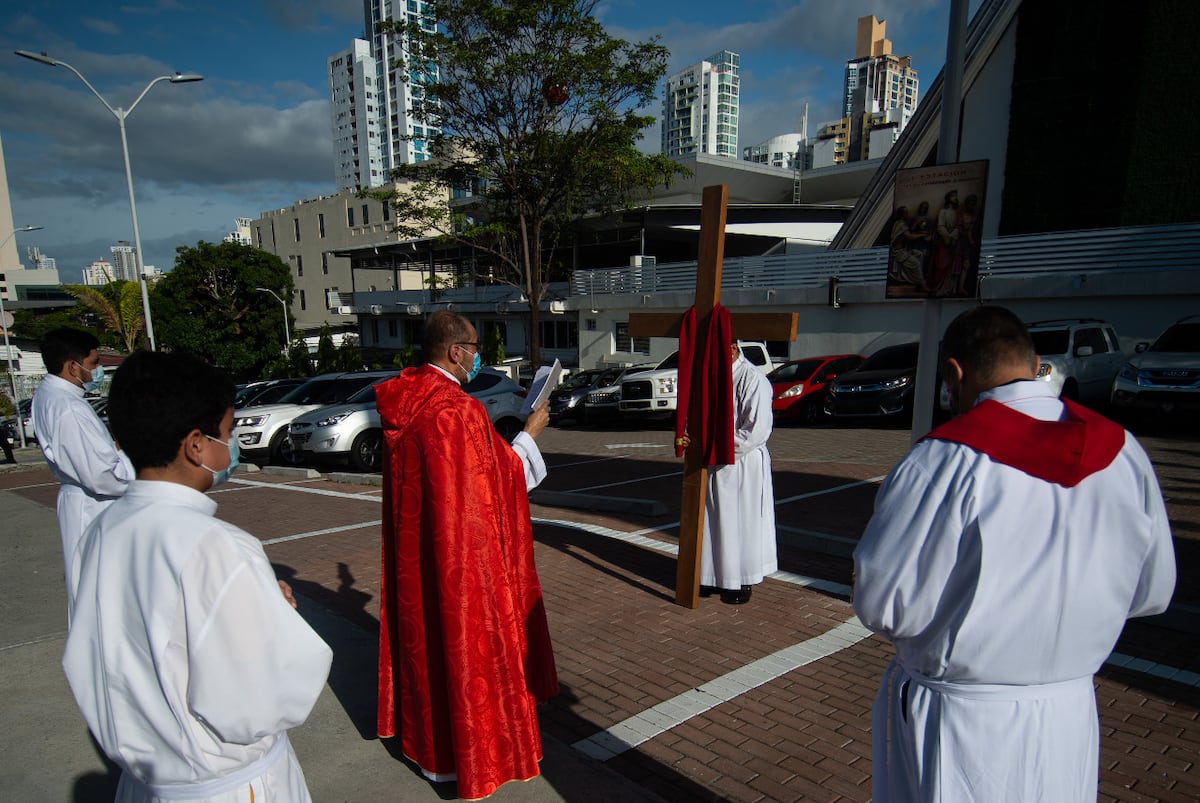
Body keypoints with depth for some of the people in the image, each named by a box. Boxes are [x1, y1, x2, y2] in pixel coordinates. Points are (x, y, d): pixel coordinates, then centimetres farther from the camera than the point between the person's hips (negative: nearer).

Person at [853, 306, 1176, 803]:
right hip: (1069, 722, 5)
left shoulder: (942, 462, -24)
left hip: (956, 731, -5)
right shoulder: (1124, 453, -6)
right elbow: (1151, 593, 4)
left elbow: (881, 604, -21)